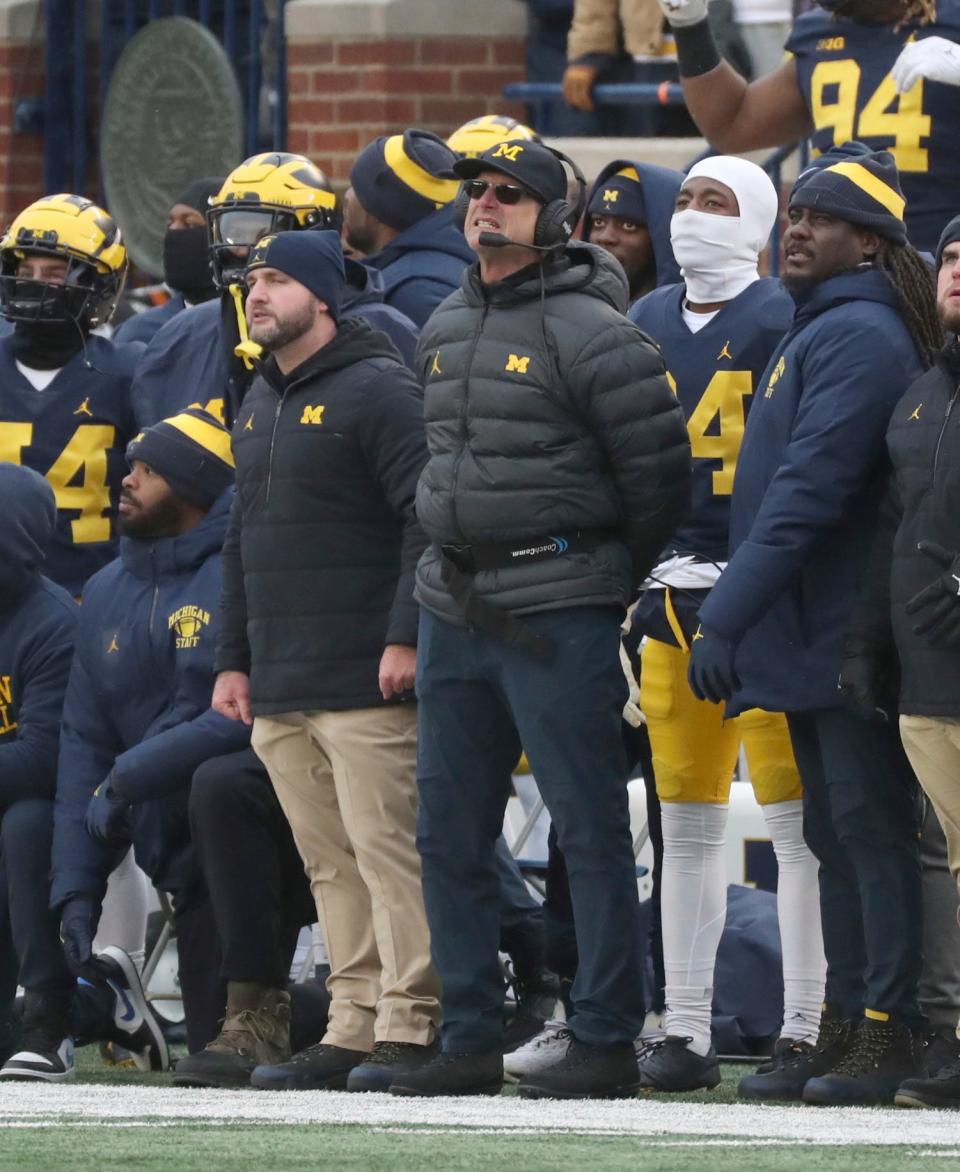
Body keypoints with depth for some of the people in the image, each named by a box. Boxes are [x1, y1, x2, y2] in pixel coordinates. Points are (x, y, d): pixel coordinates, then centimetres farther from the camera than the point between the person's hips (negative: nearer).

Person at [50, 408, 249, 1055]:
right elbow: (84, 743, 11)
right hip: (182, 851, 6)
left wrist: (128, 778, -21)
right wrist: (77, 887, 2)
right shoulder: (108, 594, 12)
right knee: (214, 1043, -3)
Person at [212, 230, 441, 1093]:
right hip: (280, 684, 8)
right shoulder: (261, 406, 21)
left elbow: (427, 519, -13)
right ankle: (353, 1029, 9)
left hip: (363, 678, -8)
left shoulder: (378, 391, -6)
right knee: (330, 862, 7)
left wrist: (405, 637, -19)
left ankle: (410, 1027, -9)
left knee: (386, 851, -9)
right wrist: (234, 657, 22)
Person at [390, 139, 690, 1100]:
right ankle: (470, 1040, 15)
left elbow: (658, 471, -8)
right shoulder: (444, 331, 13)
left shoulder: (589, 334, -10)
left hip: (555, 617, -8)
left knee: (590, 832, -4)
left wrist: (611, 576, 3)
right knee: (449, 835, 9)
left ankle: (605, 1043, -2)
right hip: (454, 612, 8)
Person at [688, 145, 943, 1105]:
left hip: (846, 637, -10)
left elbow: (810, 488, -21)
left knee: (868, 827, -8)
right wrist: (734, 622, 18)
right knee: (835, 834, 12)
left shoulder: (860, 336, -13)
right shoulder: (817, 332, 19)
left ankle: (889, 1032, -7)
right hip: (810, 638, 10)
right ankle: (844, 1031, 16)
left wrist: (727, 616, -23)